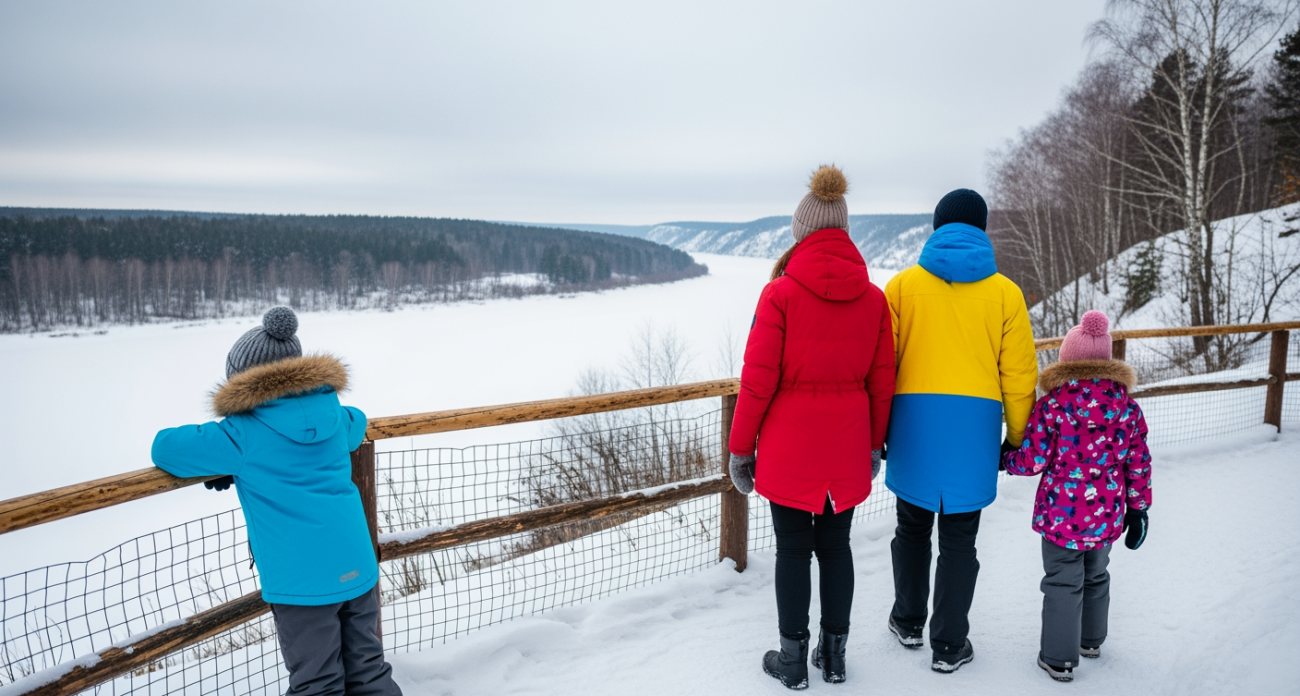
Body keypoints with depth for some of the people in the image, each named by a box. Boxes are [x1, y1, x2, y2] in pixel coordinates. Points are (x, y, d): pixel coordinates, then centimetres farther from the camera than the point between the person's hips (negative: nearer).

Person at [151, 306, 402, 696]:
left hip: (302, 582, -5)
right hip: (358, 568, 5)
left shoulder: (242, 435, -10)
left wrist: (227, 461, 15)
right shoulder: (333, 413, 5)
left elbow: (164, 448, -3)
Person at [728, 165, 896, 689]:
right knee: (836, 546, 16)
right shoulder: (874, 298, 0)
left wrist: (741, 448, -2)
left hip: (789, 448, -4)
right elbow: (881, 382, 4)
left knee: (793, 551, 8)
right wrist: (875, 444, 16)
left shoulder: (780, 294, -12)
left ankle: (793, 661, 20)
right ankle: (834, 655, 28)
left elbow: (758, 380, -12)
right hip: (847, 448, 4)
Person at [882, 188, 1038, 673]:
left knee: (912, 526, 19)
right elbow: (1019, 374, 2)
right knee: (959, 538, 9)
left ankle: (908, 621, 33)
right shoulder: (1004, 292, 3)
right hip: (974, 423, 0)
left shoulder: (903, 284, 3)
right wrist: (1018, 438, 12)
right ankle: (949, 645, 18)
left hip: (914, 420, 1)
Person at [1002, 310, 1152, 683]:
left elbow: (1033, 460, -13)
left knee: (1063, 583, 7)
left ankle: (1059, 658, 15)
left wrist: (1005, 459, 7)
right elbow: (1139, 464, 3)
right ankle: (1091, 639, 43)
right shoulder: (1128, 406, -2)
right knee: (1096, 576, 24)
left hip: (1061, 514, -4)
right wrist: (1138, 507, 13)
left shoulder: (1051, 405, -13)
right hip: (1107, 516, 4)